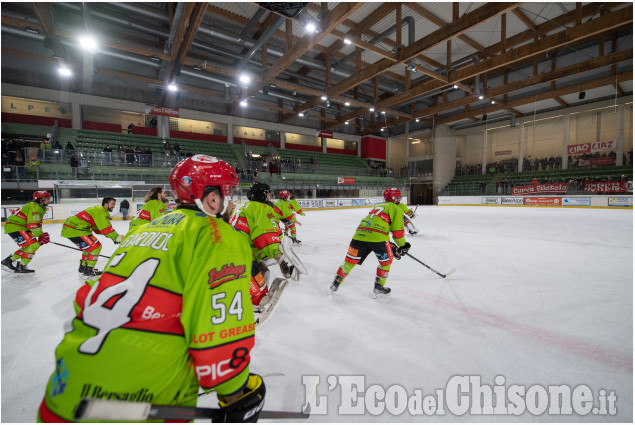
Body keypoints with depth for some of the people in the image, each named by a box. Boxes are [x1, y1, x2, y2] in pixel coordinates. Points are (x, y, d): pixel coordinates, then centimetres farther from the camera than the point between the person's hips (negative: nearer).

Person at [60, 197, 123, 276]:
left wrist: (115, 236, 7)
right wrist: (117, 237, -21)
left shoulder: (97, 209, 19)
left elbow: (97, 229, 18)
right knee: (96, 246, -8)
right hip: (74, 230, -11)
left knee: (88, 246, 24)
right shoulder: (101, 211, -14)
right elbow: (105, 228, -23)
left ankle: (83, 266, 35)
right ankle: (88, 270, -2)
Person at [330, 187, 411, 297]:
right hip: (377, 237, -6)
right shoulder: (396, 209, 12)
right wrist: (402, 246, 19)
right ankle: (379, 287, 21)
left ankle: (335, 283, 23)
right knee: (386, 260, 18)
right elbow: (397, 230, 3)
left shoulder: (377, 206, 33)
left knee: (351, 259, 16)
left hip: (360, 234, 6)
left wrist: (391, 245, 34)